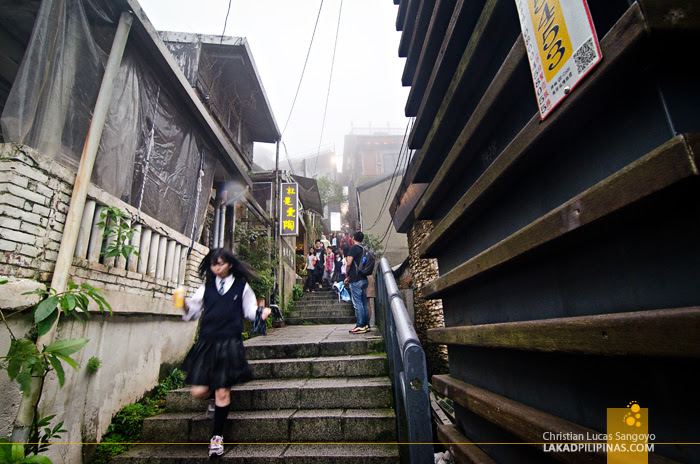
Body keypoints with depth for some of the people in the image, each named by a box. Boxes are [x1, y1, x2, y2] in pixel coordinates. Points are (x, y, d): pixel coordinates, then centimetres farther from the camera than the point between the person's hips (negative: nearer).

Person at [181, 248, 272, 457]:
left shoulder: (241, 287, 4)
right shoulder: (206, 287, 9)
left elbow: (250, 310, 8)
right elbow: (194, 310, 13)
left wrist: (262, 312, -12)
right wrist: (185, 305, -7)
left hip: (230, 343, -2)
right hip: (206, 343, 3)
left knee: (223, 393, 2)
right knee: (198, 391, 0)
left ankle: (217, 436, 23)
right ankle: (213, 397, 38)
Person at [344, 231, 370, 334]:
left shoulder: (354, 247, -9)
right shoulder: (363, 249, 15)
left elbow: (349, 263, -15)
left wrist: (347, 275, 2)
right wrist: (349, 277, 20)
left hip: (356, 280, -8)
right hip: (364, 279, 8)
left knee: (357, 303, -4)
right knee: (364, 303, 11)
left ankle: (360, 326, -2)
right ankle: (366, 325, 15)